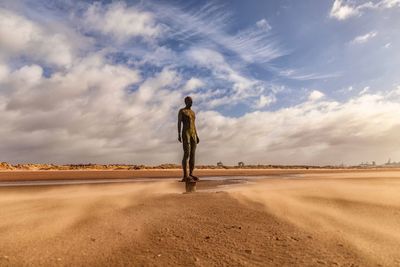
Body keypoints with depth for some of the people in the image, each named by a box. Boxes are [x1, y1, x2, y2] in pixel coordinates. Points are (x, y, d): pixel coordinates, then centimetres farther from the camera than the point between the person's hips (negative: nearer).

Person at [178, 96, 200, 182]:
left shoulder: (193, 112, 23)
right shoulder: (181, 111, 1)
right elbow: (179, 123, -7)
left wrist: (197, 136, 15)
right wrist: (179, 134, -18)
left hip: (193, 134, 8)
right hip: (185, 133, -7)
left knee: (193, 154, 2)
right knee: (187, 154, -16)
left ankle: (191, 174, 6)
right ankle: (185, 176, -15)